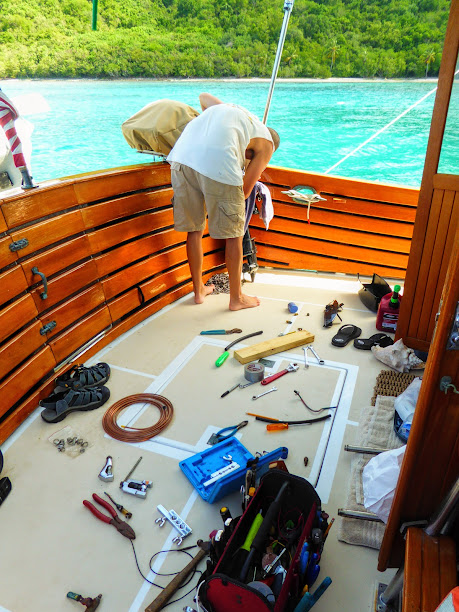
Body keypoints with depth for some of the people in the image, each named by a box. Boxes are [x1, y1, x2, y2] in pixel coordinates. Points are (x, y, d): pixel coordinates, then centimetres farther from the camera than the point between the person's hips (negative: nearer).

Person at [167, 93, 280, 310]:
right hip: (218, 164, -6)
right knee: (234, 235, 11)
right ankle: (236, 298, 23)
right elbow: (245, 191, 16)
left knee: (194, 229, 18)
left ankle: (198, 289, 34)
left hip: (181, 155, 6)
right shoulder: (266, 143, 20)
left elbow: (204, 97, 55)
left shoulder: (230, 109, 37)